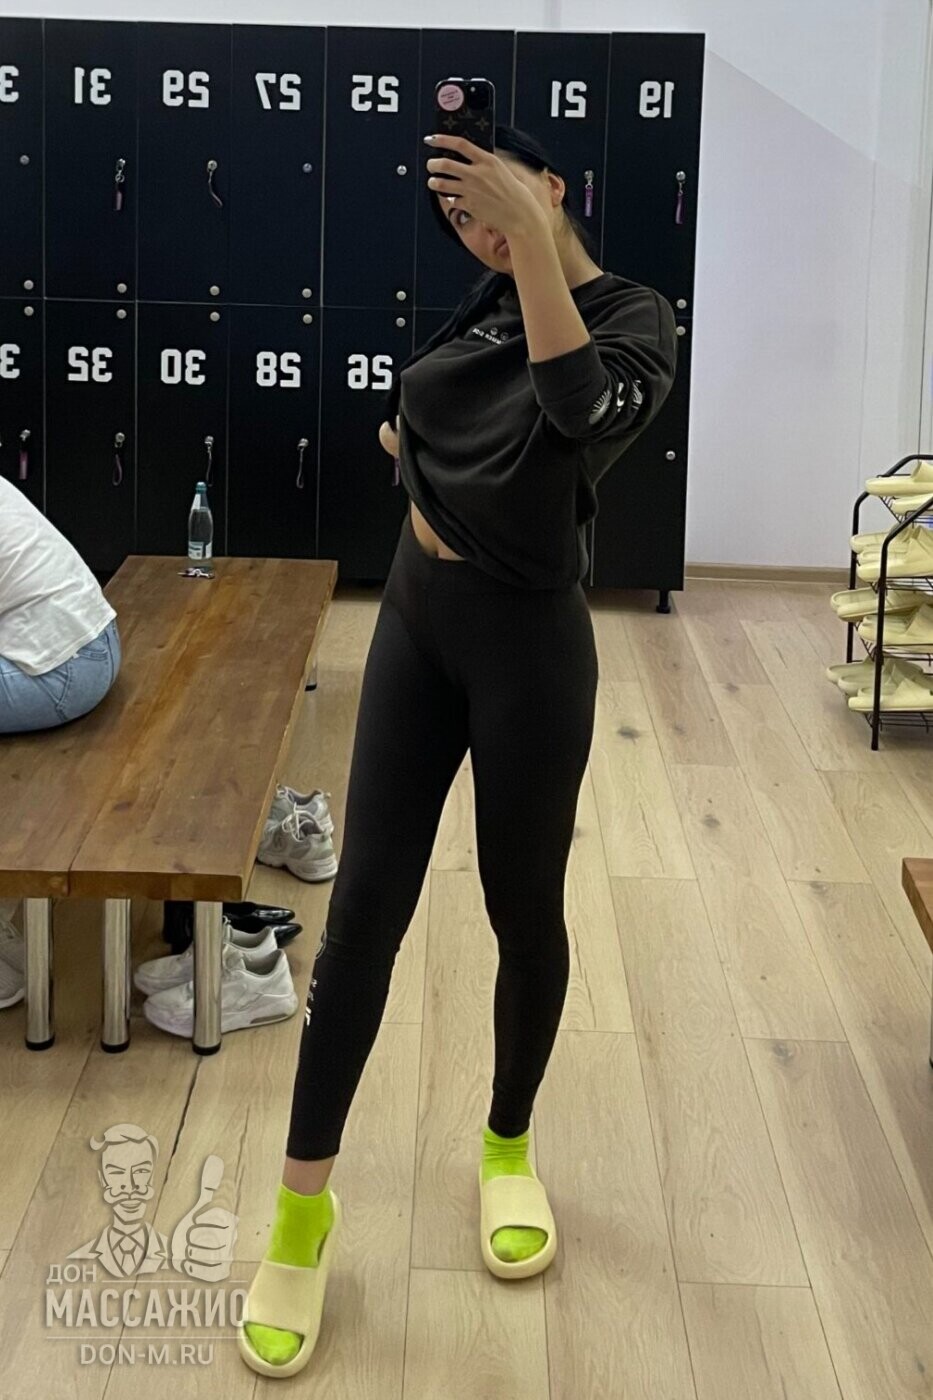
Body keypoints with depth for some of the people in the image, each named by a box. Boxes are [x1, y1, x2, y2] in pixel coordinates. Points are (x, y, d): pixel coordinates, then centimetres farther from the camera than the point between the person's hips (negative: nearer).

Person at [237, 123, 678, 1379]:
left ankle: (509, 1147, 32)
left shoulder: (634, 314, -9)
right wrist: (418, 478, 6)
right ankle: (304, 1201, 8)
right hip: (417, 624, 5)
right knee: (365, 906, 1)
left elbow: (581, 408, -33)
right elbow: (400, 418, 24)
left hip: (532, 644, -4)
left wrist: (534, 233, -36)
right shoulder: (475, 307, 7)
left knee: (524, 907, 9)